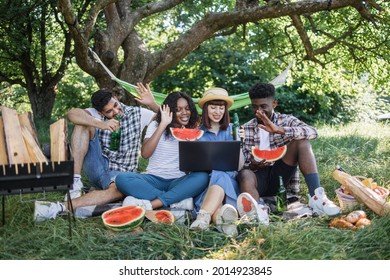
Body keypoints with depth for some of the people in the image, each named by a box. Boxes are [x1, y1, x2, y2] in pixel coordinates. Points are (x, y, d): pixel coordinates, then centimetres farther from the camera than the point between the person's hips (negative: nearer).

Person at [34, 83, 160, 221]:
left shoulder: (136, 113, 1)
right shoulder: (97, 116, -1)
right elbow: (72, 114, -21)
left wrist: (152, 104, -24)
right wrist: (101, 124, -36)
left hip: (120, 172, -1)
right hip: (97, 166, 1)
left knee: (119, 189, -41)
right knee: (83, 123, -17)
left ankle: (61, 207, -48)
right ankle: (75, 180, -26)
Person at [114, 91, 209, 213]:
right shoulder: (156, 125, 6)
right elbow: (145, 153, -11)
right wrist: (163, 125, -12)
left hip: (178, 181, 1)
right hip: (154, 179, -1)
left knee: (202, 177, -32)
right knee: (122, 179, -29)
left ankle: (150, 204, -36)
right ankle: (179, 200, -33)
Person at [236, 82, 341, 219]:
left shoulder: (286, 120, 9)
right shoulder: (245, 129, 12)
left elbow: (312, 132, -12)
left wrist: (279, 130, -25)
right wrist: (252, 165, -19)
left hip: (280, 176, 1)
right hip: (258, 175, 0)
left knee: (301, 142, -19)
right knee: (245, 175, -35)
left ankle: (316, 197, -31)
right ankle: (255, 210, -68)